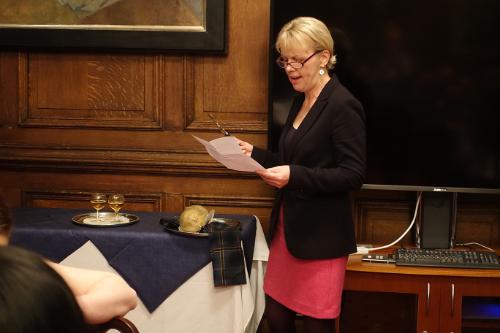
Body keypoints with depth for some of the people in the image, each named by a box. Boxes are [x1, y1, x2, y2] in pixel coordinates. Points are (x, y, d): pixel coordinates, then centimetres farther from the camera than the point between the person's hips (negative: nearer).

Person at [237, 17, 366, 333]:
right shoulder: (301, 101, 11)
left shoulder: (343, 106, -16)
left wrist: (295, 176, -27)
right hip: (288, 227, 8)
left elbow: (353, 175, -19)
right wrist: (254, 154, 5)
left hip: (322, 235, -8)